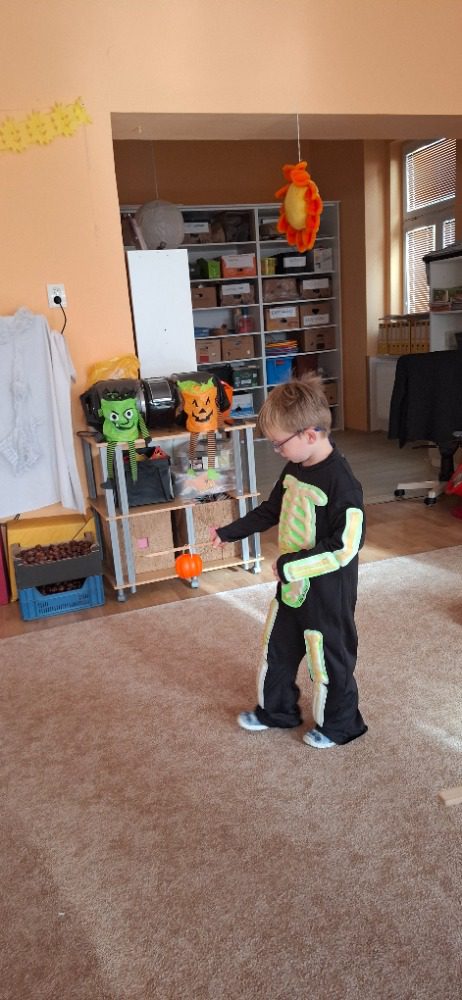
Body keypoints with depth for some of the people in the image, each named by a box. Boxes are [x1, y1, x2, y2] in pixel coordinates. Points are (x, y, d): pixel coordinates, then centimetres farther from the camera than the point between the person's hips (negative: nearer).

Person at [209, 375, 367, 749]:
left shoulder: (341, 483, -27)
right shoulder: (295, 468, 0)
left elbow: (345, 547, -28)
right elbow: (271, 510, 15)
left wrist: (290, 564, -26)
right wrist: (228, 532, 13)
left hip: (328, 591, -8)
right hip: (292, 584, 9)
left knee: (329, 658, 12)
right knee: (277, 648, 22)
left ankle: (339, 724, 37)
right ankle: (276, 710, 45)